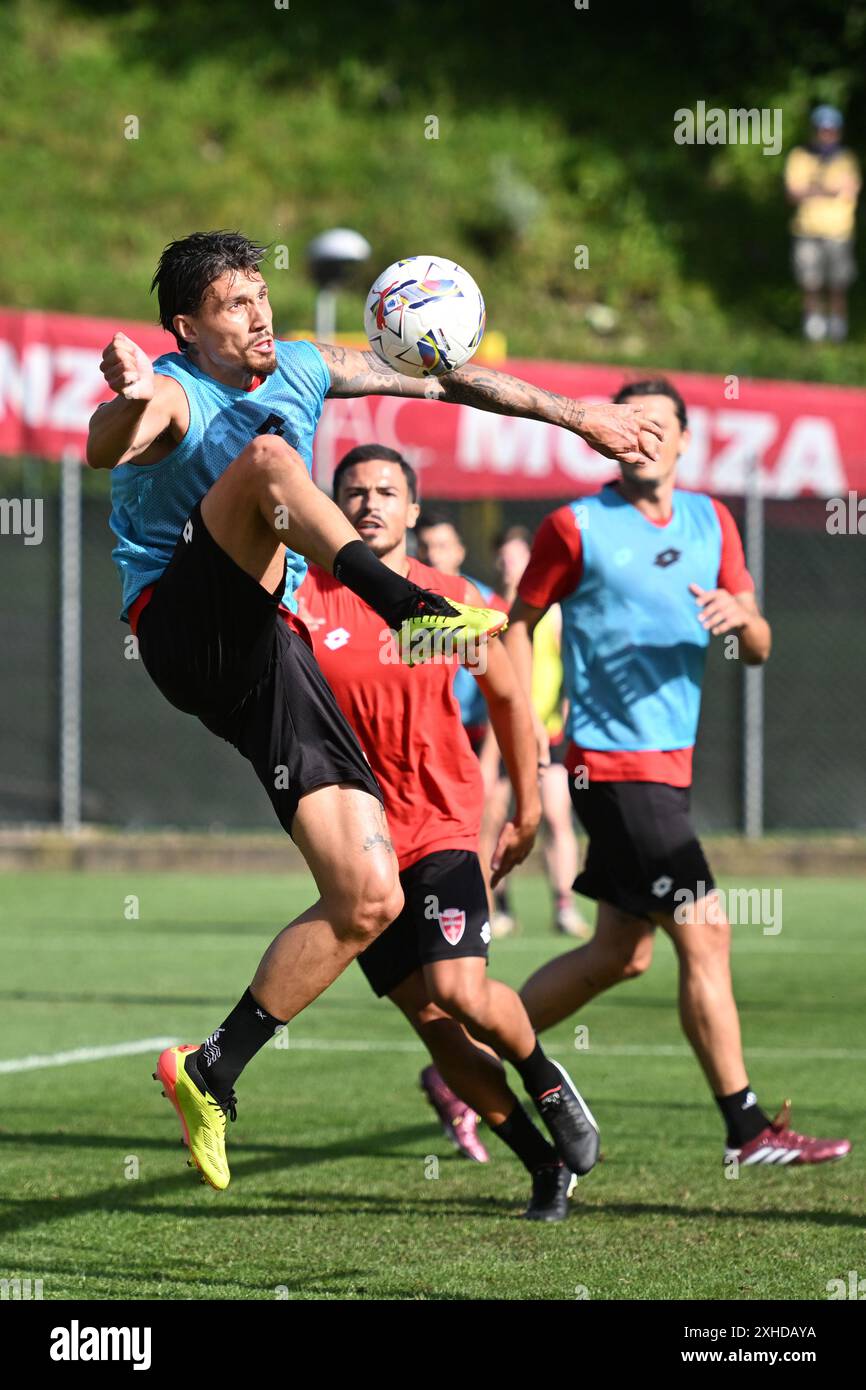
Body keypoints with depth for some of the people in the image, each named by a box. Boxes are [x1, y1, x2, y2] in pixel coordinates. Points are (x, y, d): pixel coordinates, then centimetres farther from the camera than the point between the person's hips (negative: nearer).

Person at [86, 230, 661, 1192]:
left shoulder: (304, 369, 15)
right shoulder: (174, 394, -7)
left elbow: (447, 381, 22)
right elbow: (110, 447, -30)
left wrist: (575, 415, 19)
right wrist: (126, 406, -53)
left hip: (272, 660, 6)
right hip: (187, 632, -6)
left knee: (369, 899, -6)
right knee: (267, 456, -30)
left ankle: (211, 1074, 3)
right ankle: (409, 606, -42)